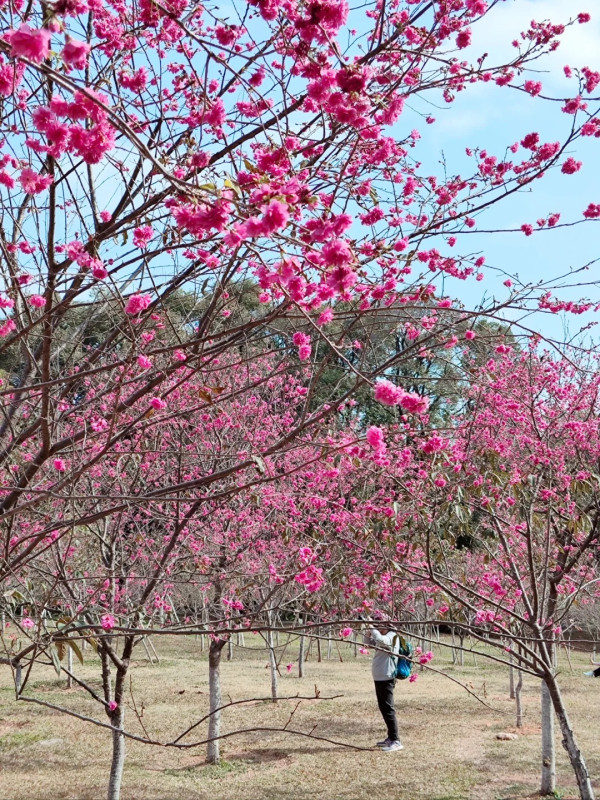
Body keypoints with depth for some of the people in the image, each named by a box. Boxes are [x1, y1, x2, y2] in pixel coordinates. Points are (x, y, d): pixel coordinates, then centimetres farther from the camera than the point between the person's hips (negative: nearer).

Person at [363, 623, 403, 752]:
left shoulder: (392, 636, -13)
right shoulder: (383, 638, 14)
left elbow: (379, 639, -34)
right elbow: (369, 642, 24)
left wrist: (373, 629, -19)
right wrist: (368, 632, 5)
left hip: (386, 679, -10)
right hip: (379, 678, 10)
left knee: (388, 709, -10)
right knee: (383, 708, 16)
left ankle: (396, 741, -9)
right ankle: (390, 738, 25)